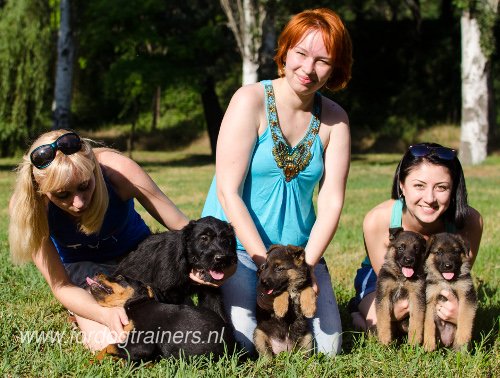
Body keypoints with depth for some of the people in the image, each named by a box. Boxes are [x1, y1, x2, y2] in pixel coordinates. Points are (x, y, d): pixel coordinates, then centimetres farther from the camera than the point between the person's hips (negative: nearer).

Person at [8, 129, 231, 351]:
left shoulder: (118, 170, -31)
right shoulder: (29, 205, -29)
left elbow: (181, 227, -22)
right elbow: (61, 286, -22)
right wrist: (106, 314, -41)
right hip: (81, 266, -1)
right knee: (110, 343, -25)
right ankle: (80, 316, 9)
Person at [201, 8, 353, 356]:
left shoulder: (334, 119, 0)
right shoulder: (251, 100, -13)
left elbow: (331, 202, -3)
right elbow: (228, 191, -16)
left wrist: (307, 265, -16)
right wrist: (267, 262, -19)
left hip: (300, 248, 4)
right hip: (236, 243, -4)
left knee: (327, 347, -6)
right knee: (244, 345, -20)